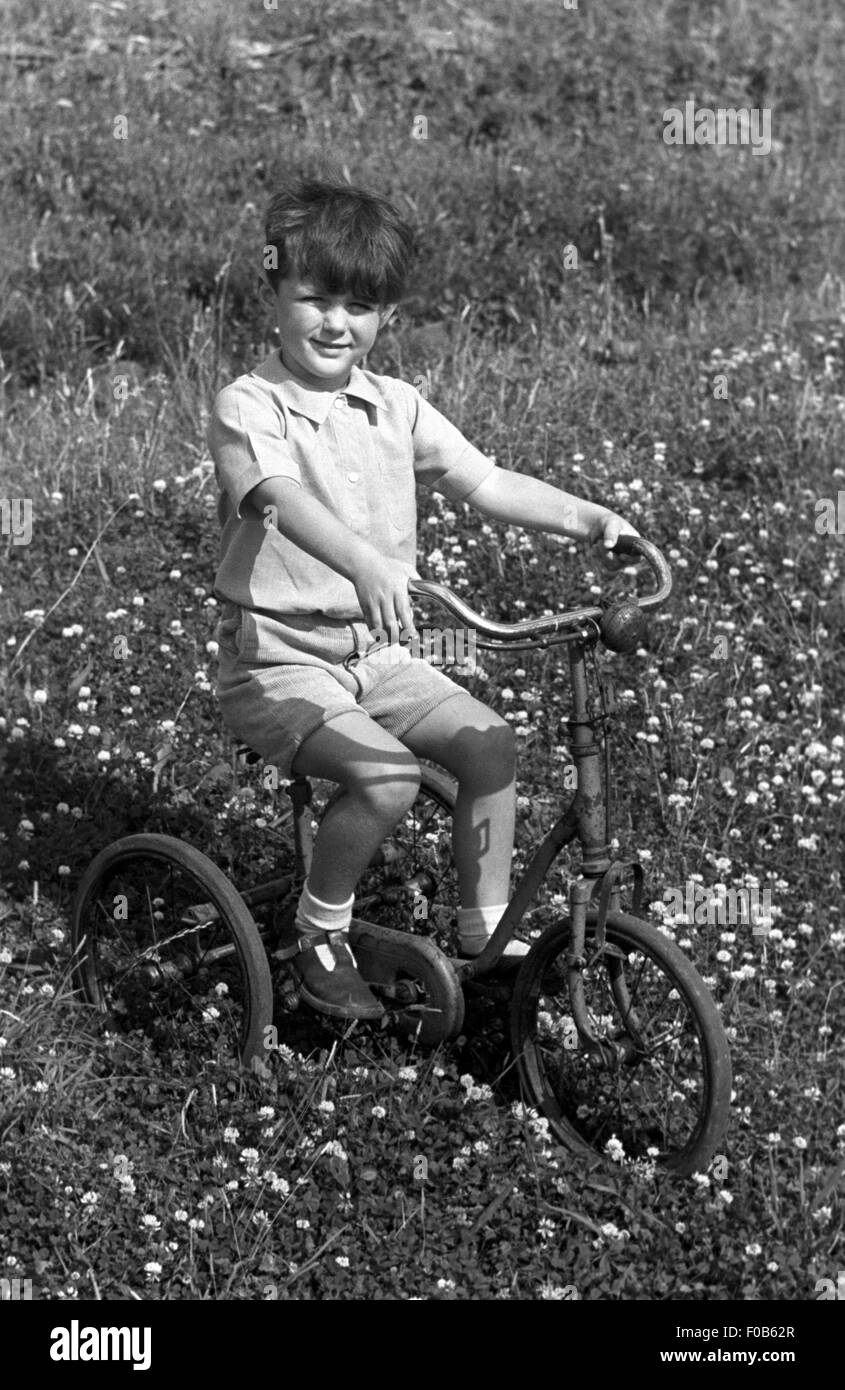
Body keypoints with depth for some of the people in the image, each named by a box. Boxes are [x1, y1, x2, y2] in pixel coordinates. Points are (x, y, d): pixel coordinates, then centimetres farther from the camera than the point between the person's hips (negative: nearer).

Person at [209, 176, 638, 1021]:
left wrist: (582, 517, -10)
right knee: (385, 773, -27)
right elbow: (282, 499, -32)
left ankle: (485, 935, 6)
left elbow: (484, 483, 6)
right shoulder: (248, 407, -13)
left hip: (376, 651, 6)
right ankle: (319, 940, -5)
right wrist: (363, 562, -50)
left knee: (489, 742, -10)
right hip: (276, 661, -6)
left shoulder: (396, 408, 7)